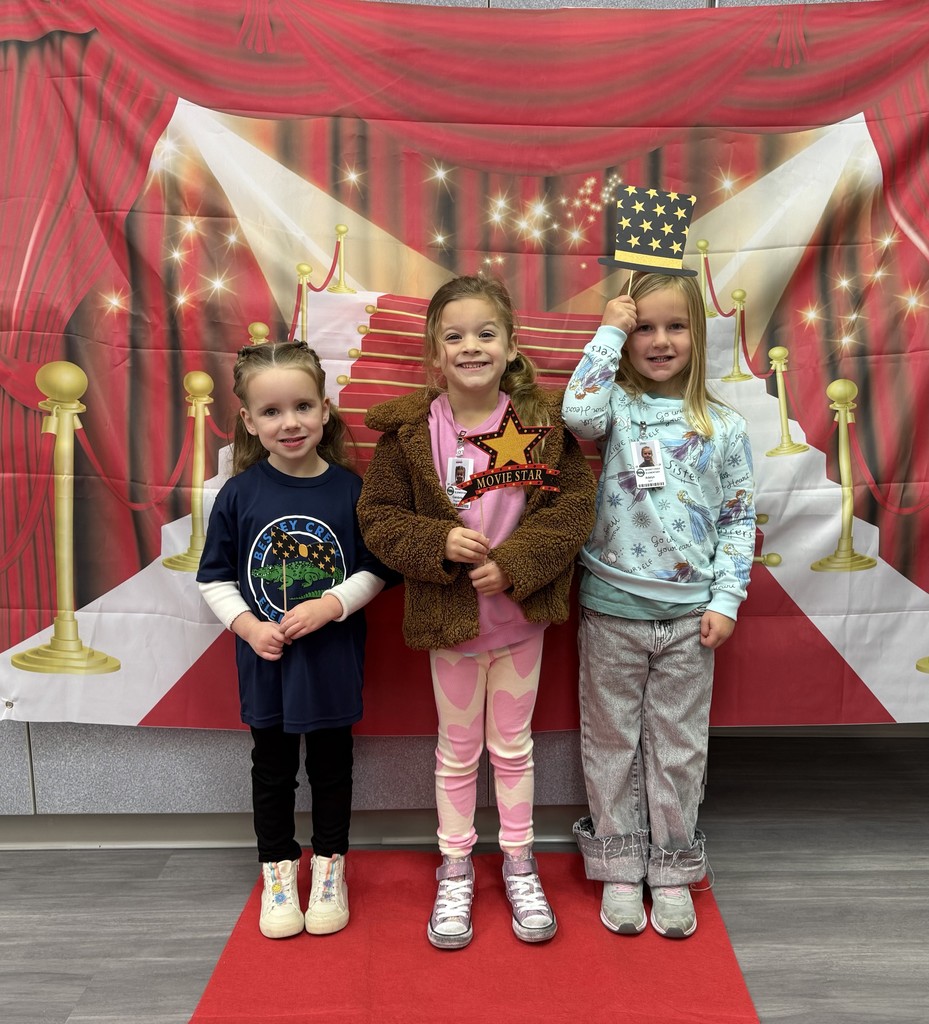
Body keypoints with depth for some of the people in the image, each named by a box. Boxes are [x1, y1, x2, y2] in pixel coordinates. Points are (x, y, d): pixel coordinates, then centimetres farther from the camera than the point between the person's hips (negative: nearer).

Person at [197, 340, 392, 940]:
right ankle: (279, 869, 37)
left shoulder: (349, 489, -9)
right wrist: (248, 625, -13)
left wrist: (329, 606, -17)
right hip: (265, 658, 1)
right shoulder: (240, 493, -7)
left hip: (333, 657, 0)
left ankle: (330, 866, 36)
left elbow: (374, 571, -3)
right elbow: (215, 578, 0)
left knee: (331, 765, 15)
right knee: (273, 767, 17)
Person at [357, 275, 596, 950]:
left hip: (522, 615, 1)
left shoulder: (543, 421, -8)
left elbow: (576, 501, -9)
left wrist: (515, 561, -20)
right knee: (458, 749, 16)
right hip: (448, 616, 0)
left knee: (513, 744, 18)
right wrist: (439, 542, -22)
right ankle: (455, 872, 37)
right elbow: (378, 516, -6)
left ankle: (520, 864, 39)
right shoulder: (409, 430, -9)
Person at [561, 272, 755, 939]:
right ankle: (620, 869, 29)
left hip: (689, 612, 1)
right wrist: (608, 331, -16)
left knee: (678, 746, 12)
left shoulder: (724, 426, 2)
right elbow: (578, 414, -27)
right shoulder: (615, 406, -2)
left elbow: (739, 521, 4)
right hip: (612, 607, -1)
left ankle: (673, 872, 31)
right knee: (612, 740, 11)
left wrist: (725, 602, -3)